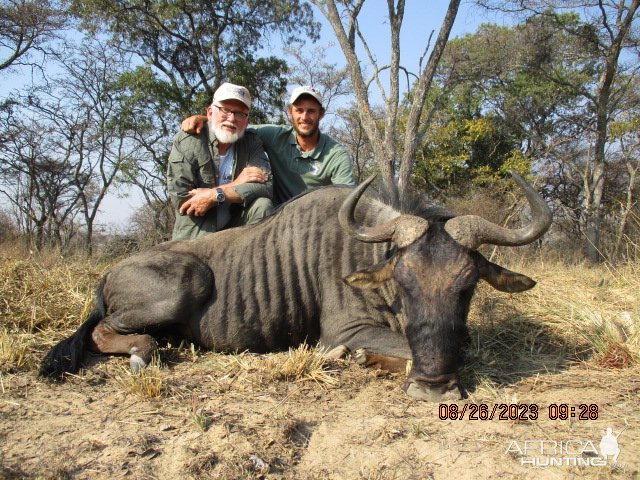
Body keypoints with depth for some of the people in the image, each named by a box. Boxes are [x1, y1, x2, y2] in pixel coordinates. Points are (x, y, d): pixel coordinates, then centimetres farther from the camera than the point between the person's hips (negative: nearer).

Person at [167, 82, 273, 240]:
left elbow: (266, 186, -13)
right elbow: (180, 199, -15)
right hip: (194, 238, -3)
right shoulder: (185, 141, -6)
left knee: (262, 205, -22)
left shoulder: (252, 143, 2)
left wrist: (216, 195, -22)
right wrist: (235, 185, -15)